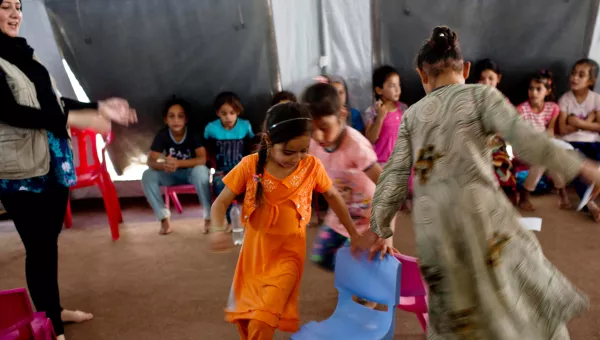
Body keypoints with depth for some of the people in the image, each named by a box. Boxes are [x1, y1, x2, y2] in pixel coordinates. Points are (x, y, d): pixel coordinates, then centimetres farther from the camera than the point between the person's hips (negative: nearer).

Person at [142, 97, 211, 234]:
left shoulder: (193, 134, -20)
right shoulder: (162, 135, -13)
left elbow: (202, 159, -30)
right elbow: (150, 161, -18)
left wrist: (178, 163, -45)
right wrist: (164, 165, -43)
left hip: (191, 172, -3)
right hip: (172, 175, 3)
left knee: (201, 171, -37)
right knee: (148, 175, -23)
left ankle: (209, 217, -25)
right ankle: (164, 219, -16)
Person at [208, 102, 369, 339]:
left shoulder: (312, 166, -11)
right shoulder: (250, 166, -14)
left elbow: (333, 196, 5)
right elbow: (221, 202, -8)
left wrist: (353, 234, 10)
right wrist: (217, 230, -29)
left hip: (288, 253, -2)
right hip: (254, 251, 2)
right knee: (242, 317, 17)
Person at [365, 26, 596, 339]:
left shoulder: (412, 114, 13)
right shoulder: (482, 95, 4)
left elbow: (395, 174, 9)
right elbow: (525, 139, -8)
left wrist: (378, 225, 15)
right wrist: (580, 167, -1)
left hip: (430, 222, 4)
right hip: (477, 206, -3)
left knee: (453, 313, 18)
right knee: (523, 285, 15)